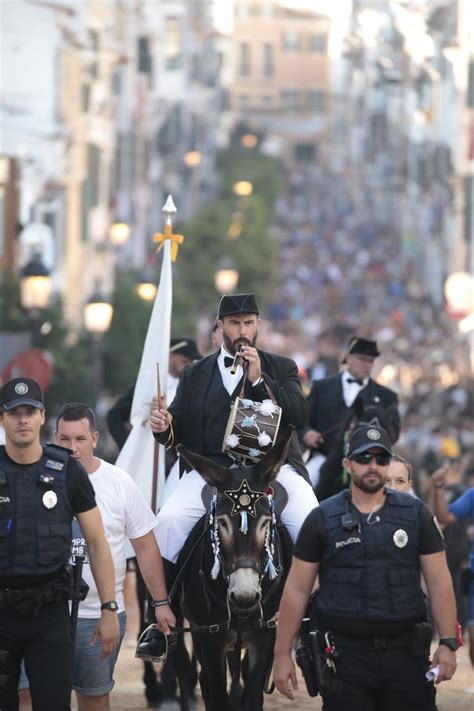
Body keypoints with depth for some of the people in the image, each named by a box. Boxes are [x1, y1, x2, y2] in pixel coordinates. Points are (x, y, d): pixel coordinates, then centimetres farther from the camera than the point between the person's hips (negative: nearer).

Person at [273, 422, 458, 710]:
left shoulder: (416, 514, 6)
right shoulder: (322, 520, 3)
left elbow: (439, 582, 5)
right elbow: (297, 591, 4)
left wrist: (448, 643, -3)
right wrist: (282, 654, 0)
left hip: (407, 654, 1)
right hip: (346, 654, -1)